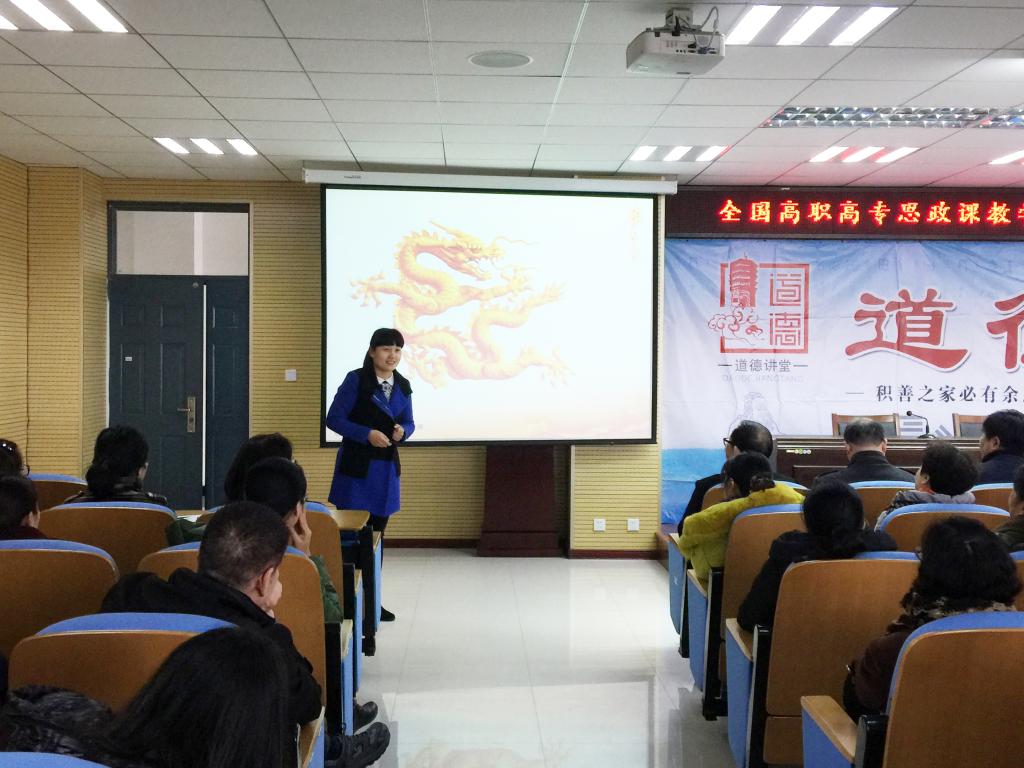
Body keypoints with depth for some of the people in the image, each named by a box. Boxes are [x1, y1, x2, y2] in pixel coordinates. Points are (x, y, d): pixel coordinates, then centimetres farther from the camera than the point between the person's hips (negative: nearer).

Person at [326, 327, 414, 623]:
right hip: (356, 464, -5)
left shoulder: (403, 385, 7)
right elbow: (334, 419, -10)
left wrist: (402, 431, -8)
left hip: (386, 466, 6)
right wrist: (367, 434, -20)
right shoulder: (356, 379, -9)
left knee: (377, 532, 12)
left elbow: (409, 422, 15)